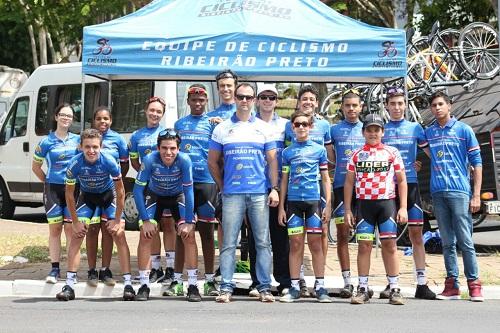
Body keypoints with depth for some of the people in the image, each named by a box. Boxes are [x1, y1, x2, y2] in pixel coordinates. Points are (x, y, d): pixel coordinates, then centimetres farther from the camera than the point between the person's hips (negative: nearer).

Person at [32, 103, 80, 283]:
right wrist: (47, 182, 6)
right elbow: (35, 166, 9)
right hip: (53, 189, -1)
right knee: (55, 228, 2)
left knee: (70, 228, 0)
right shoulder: (47, 142, -1)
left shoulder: (77, 140, 5)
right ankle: (55, 269, 6)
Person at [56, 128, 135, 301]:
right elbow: (69, 194, -13)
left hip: (108, 195, -1)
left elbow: (120, 192, -17)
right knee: (76, 236, -10)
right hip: (87, 196, 1)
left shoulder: (109, 162, -30)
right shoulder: (75, 164, -27)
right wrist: (75, 222, -12)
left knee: (119, 235, -12)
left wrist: (117, 220, -15)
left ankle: (128, 284, -9)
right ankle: (69, 285, -6)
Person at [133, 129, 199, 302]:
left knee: (189, 236, -13)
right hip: (154, 196, 0)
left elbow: (188, 191, -23)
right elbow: (138, 189, -23)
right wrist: (145, 220, -24)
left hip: (178, 196, 0)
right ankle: (144, 285, -3)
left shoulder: (184, 160, -32)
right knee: (145, 235, -12)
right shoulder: (150, 160, -32)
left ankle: (193, 285, -6)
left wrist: (188, 222, -24)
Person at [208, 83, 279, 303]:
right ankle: (226, 287, 2)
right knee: (229, 243, -1)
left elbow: (272, 161, 8)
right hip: (232, 194, -1)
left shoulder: (263, 128, 10)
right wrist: (222, 186, 7)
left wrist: (274, 189, -1)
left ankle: (265, 287, 7)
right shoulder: (222, 129, 8)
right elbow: (212, 162, 12)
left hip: (259, 193, 1)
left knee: (263, 242, 2)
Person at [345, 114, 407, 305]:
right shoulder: (357, 155, 9)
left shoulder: (392, 153, 6)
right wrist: (347, 209, 4)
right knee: (364, 245, 0)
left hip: (387, 203, -1)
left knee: (389, 245, -2)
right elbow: (349, 183, 10)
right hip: (364, 204, 1)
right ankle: (362, 289, 4)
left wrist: (403, 207, -1)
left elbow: (402, 181, 7)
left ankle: (394, 289, 1)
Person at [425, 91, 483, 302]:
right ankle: (452, 285, 8)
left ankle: (474, 284, -2)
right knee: (447, 242, 6)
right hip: (438, 193, 4)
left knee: (465, 240, -6)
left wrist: (476, 195, -5)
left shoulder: (463, 130, 3)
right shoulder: (428, 132, 12)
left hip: (459, 191, -4)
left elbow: (477, 163, 1)